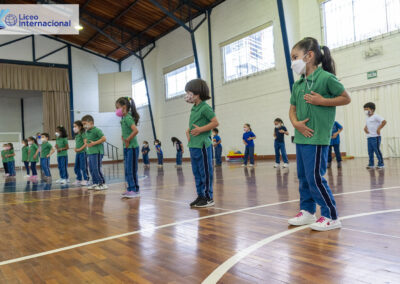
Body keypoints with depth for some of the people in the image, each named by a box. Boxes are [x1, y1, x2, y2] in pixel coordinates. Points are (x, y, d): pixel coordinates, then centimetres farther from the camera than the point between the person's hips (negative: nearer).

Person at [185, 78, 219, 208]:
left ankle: (208, 197, 7)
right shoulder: (193, 109, 16)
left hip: (202, 145, -9)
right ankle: (200, 195, 22)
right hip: (193, 145, 9)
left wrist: (200, 129, -19)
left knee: (205, 172, -1)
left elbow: (215, 122, -15)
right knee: (196, 172, 13)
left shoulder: (205, 107, -10)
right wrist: (188, 131, 8)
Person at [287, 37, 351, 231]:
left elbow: (346, 98, -3)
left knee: (315, 177, -6)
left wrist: (322, 101, -15)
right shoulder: (297, 85, 12)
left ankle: (331, 217, 8)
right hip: (301, 137, 8)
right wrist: (296, 123, -4)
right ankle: (307, 211, 28)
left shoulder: (326, 77, -8)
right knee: (303, 177, 14)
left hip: (317, 137, -8)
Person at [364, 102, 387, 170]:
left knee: (377, 151, -5)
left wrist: (379, 129, -18)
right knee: (370, 151, 9)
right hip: (369, 137, 8)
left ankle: (381, 164, 3)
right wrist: (365, 128, 11)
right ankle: (371, 164, 15)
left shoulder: (375, 116, -8)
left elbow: (384, 122, -18)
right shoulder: (367, 118, 17)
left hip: (375, 137, -8)